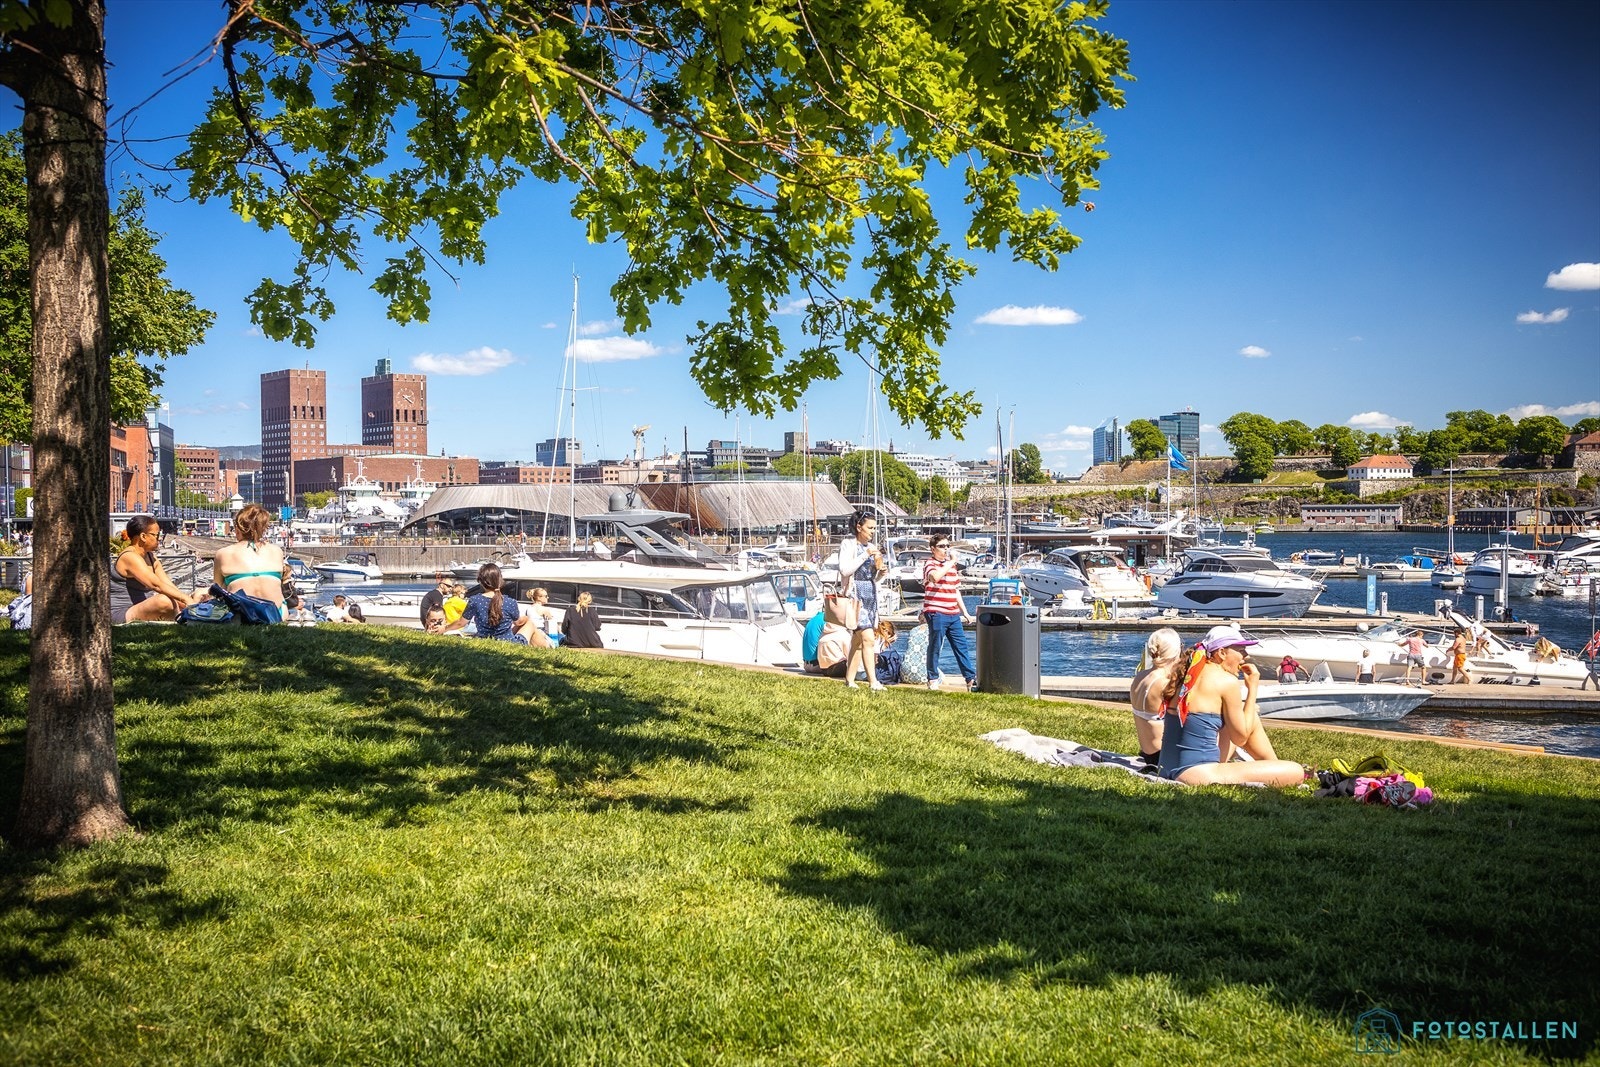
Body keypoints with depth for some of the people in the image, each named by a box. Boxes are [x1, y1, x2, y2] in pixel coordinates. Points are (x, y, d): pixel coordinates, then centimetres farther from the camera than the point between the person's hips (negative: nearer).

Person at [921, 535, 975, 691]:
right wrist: (951, 562, -21)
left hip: (953, 614, 7)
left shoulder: (951, 565, 19)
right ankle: (932, 680, 8)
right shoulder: (930, 564, -5)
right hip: (936, 613, -7)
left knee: (962, 646, 6)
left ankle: (971, 678, 9)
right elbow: (935, 576, -30)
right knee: (935, 647, -1)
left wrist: (965, 612, 22)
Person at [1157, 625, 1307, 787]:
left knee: (1245, 716, 25)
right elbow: (1240, 738, -2)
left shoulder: (1189, 674, 12)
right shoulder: (1227, 680, -9)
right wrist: (1252, 688, 5)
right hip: (1198, 773, -9)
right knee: (1296, 772, -6)